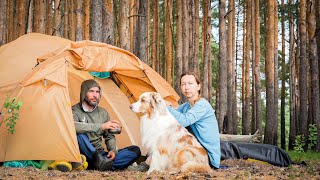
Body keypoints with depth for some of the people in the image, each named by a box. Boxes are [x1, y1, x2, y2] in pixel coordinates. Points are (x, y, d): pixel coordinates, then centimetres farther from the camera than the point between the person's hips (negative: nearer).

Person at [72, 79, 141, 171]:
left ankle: (101, 163, -30)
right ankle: (99, 160, -37)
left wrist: (113, 150, -7)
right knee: (78, 133, -35)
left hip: (99, 153, 6)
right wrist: (101, 126, -32)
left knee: (135, 150, -12)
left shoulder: (103, 112, 12)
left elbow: (109, 137, 16)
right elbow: (73, 126, -29)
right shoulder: (75, 111, -5)